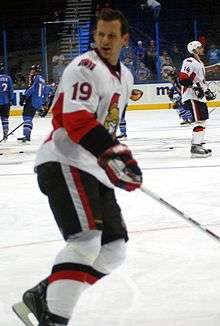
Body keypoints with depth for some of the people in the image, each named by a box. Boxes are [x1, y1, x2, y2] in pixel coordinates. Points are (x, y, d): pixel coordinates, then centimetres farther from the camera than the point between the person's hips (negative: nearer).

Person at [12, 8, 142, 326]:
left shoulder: (125, 77, 19)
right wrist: (115, 152, -33)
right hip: (65, 164, -10)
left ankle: (40, 299, 9)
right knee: (86, 241, -25)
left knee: (113, 250, 7)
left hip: (94, 170, 10)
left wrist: (121, 164, 22)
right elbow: (76, 118, -24)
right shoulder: (85, 67, -10)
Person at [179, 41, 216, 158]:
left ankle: (199, 145, 23)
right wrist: (195, 86, -27)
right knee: (199, 121, -15)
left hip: (200, 96, 11)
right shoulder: (189, 62, -12)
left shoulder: (199, 63, 22)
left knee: (202, 121, 14)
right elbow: (183, 78, -21)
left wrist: (207, 91, 25)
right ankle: (195, 147, -16)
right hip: (192, 97, -11)